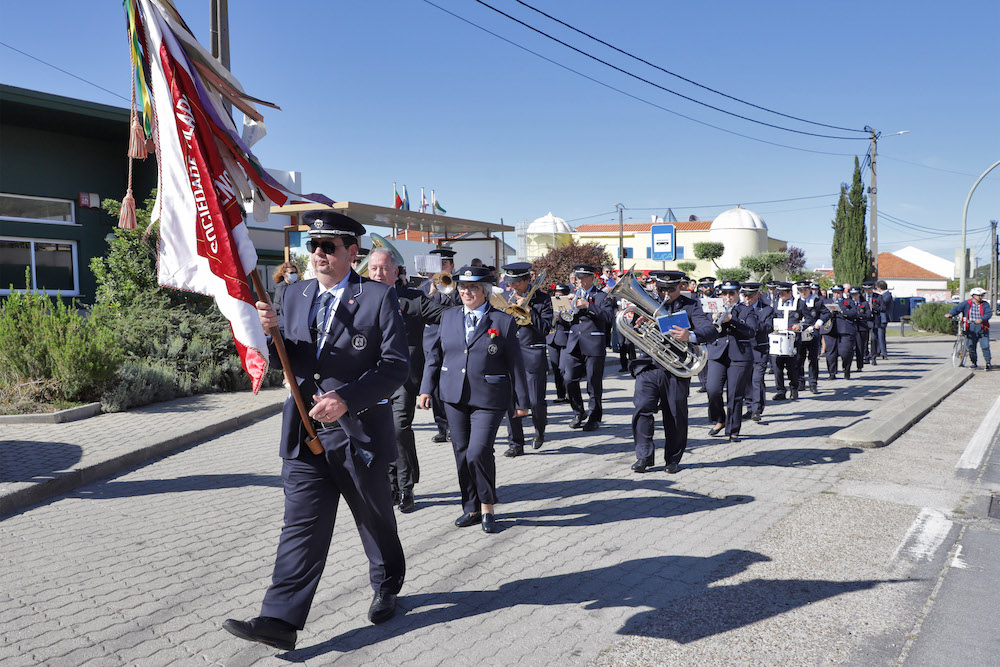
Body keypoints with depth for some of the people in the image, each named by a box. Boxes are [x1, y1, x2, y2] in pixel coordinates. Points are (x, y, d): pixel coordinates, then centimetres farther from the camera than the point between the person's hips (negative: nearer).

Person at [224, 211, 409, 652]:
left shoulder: (379, 298, -7)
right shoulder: (295, 297, 9)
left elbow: (395, 366, -12)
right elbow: (284, 362, 11)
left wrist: (346, 399, -23)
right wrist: (270, 331, -11)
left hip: (359, 432, -3)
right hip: (305, 434, 3)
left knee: (375, 520, 15)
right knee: (301, 526, 1)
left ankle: (387, 588, 39)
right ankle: (280, 622, 2)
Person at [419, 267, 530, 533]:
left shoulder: (503, 321, -2)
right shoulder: (449, 317, 9)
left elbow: (515, 363, 0)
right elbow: (434, 354, 13)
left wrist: (522, 401, 0)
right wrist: (426, 388, 7)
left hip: (489, 399, -4)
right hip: (454, 397, 4)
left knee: (479, 453, -12)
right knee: (462, 454, 9)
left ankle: (487, 507, 10)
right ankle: (471, 508, 24)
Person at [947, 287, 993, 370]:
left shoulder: (985, 304, 3)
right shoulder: (966, 304, 3)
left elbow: (989, 313, -9)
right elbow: (957, 308, -2)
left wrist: (981, 319, -28)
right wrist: (950, 314, -23)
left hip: (982, 328, -1)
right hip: (971, 328, 1)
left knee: (985, 346, -6)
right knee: (971, 347, 3)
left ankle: (988, 363, 7)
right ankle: (974, 362, 20)